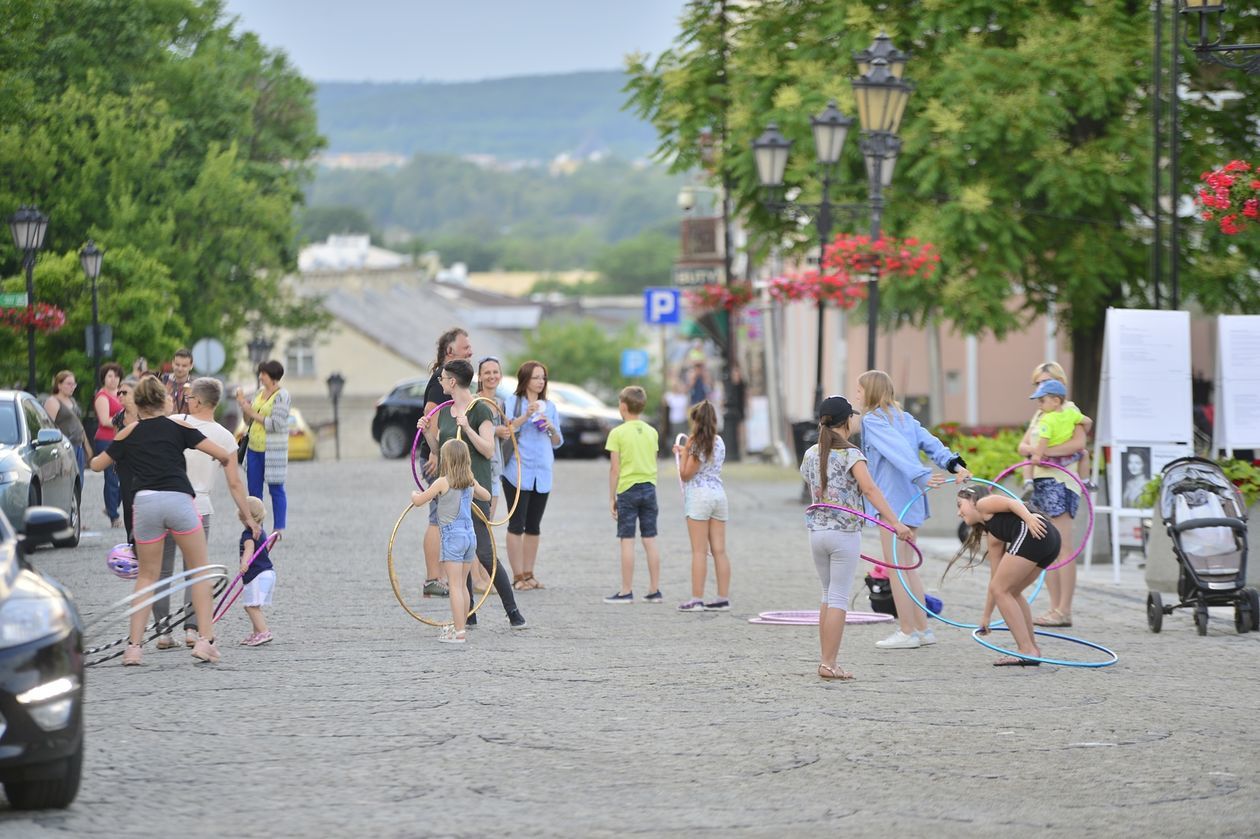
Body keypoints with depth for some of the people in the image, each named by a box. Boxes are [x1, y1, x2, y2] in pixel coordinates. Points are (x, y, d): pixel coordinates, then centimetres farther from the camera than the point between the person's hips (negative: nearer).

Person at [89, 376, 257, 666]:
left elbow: (97, 465, 29)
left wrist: (95, 458, 51)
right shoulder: (178, 427, 13)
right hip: (179, 500, -1)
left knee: (147, 576, 16)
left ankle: (133, 646, 9)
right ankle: (204, 640, 2)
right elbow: (224, 455, 11)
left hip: (145, 502, 1)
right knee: (199, 571, 13)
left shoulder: (128, 434, 16)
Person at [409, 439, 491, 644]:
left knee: (455, 586, -5)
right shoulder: (470, 482, 7)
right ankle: (461, 626, 21)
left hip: (452, 537, -7)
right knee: (463, 585, 15)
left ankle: (458, 632, -8)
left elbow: (418, 501, -6)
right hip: (470, 535, 7)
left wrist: (415, 494, 16)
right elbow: (486, 496, 27)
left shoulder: (442, 483, -12)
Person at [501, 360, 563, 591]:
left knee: (534, 526, 9)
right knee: (517, 525, -6)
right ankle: (518, 576, -5)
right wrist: (526, 416, -26)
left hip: (542, 473, 6)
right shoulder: (514, 402, -2)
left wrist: (552, 429, -2)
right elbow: (505, 429, -15)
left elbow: (558, 443, 18)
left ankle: (529, 574, 15)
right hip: (518, 472, -6)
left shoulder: (549, 406, 15)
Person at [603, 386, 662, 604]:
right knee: (650, 541, 7)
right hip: (649, 488, 5)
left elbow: (615, 468, -9)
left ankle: (626, 591, -1)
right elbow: (653, 464, 11)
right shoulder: (652, 432, 6)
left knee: (627, 541, -2)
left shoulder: (618, 433, -9)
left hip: (627, 489, -5)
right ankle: (654, 590, 8)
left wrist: (611, 498, -3)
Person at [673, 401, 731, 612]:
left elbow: (686, 474, -8)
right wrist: (686, 452, 24)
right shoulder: (719, 442, 10)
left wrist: (683, 452, 0)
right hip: (719, 493, 6)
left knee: (699, 551, -6)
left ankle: (697, 599, -6)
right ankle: (723, 598, 6)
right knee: (719, 550, 6)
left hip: (699, 495, -6)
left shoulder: (697, 444, -10)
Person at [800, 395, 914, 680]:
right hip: (845, 533, -5)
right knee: (839, 598, -2)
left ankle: (825, 661, 15)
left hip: (817, 532, 5)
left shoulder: (810, 455, 7)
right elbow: (870, 490, -22)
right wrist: (895, 522, -27)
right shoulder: (851, 455, -11)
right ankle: (829, 664, -5)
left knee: (828, 594, 16)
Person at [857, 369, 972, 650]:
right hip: (911, 499, 9)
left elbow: (898, 450, -23)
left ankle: (907, 632, 0)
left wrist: (921, 476, -34)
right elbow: (931, 443, 4)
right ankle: (922, 629, 18)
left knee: (896, 567, -2)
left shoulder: (872, 420, -9)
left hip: (892, 500, -9)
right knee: (907, 566, 16)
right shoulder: (904, 418, 17)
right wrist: (955, 464, -8)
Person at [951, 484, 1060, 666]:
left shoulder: (983, 504, 16)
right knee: (1010, 591, 22)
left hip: (1033, 534, -9)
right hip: (1050, 541, 9)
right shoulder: (993, 535, 34)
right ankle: (1032, 649, 20)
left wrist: (1029, 517, -21)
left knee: (1001, 590, 0)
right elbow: (995, 579, 35)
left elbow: (1013, 503, -2)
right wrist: (986, 616, 37)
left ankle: (1028, 651, -4)